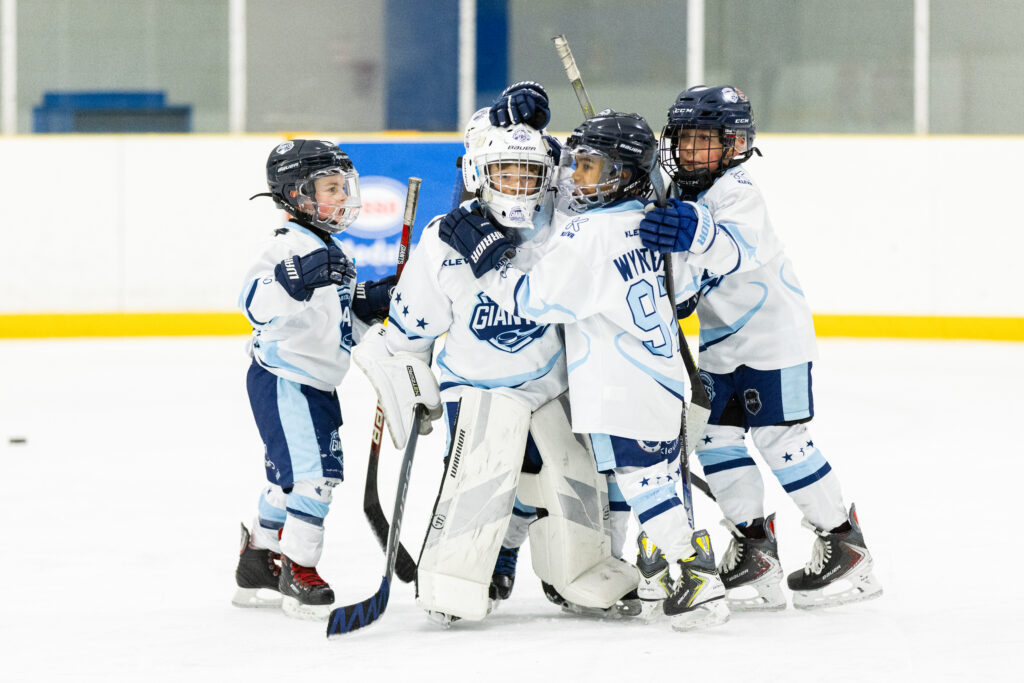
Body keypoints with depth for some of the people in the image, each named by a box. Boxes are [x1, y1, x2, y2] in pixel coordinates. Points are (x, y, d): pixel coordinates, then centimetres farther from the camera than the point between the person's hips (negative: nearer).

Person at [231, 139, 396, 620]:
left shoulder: (328, 251, 15)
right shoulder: (293, 245, -18)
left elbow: (340, 324, 24)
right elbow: (256, 303, -33)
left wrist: (371, 303, 9)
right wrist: (293, 280, -49)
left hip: (313, 382, 11)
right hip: (284, 379, -11)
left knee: (289, 479, 17)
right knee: (313, 472, -14)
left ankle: (256, 564, 27)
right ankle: (298, 571, -6)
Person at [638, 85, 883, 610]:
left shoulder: (738, 195, -20)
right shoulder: (685, 197, 7)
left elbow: (740, 246, -43)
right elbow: (688, 271, 24)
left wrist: (698, 236, -63)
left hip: (774, 335, -9)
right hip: (722, 344, 9)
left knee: (781, 441, -10)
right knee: (716, 439, 3)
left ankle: (844, 542, 2)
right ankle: (755, 551, 10)